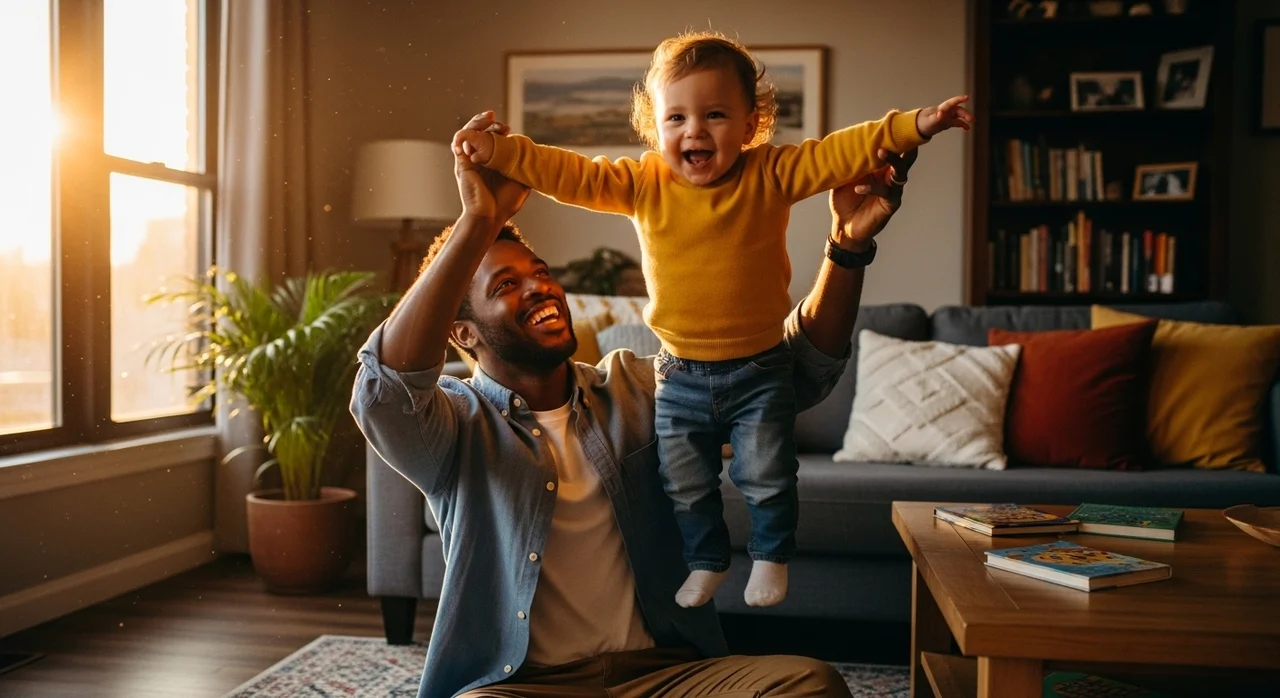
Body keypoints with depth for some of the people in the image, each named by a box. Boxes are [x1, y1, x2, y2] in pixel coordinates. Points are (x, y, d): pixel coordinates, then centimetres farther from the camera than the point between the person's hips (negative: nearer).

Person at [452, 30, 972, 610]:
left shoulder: (770, 175, -11)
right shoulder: (643, 184, -8)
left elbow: (842, 153, -16)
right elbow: (570, 175, -11)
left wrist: (916, 125, -26)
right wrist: (498, 151, -21)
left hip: (759, 369, -2)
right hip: (681, 374, 2)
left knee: (766, 476, 5)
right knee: (685, 483, 14)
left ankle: (770, 556, 32)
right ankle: (707, 562, 38)